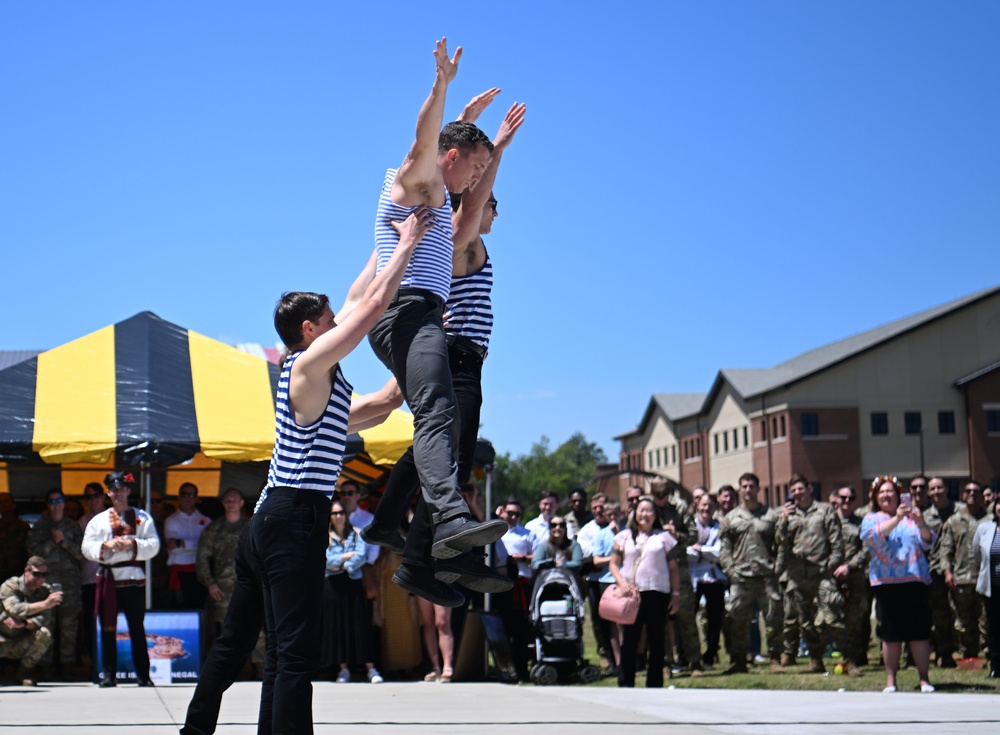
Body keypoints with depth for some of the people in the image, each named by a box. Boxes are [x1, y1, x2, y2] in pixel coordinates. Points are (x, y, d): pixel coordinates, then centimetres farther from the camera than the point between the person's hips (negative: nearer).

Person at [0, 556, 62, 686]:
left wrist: (23, 624, -35)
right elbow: (15, 609, -34)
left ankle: (26, 671, -4)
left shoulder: (45, 591, -1)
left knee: (44, 634, -28)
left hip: (22, 644, 3)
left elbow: (43, 619, -16)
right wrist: (45, 604, -45)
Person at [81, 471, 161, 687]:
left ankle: (143, 674, 4)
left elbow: (153, 545, -1)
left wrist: (132, 544, -16)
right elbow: (87, 548, 2)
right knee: (107, 628, 1)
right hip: (108, 577, 1)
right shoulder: (98, 520, 12)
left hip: (134, 577, -1)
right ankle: (108, 674, 5)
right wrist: (106, 545, -14)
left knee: (137, 628, 1)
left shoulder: (142, 518, 8)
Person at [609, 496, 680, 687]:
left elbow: (673, 568, 8)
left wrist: (676, 594, 2)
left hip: (657, 593, -1)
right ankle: (625, 684, 5)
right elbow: (614, 564, 10)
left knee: (656, 641, 2)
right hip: (631, 594, 1)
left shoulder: (664, 537, 8)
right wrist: (622, 583, -7)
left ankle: (654, 685, 8)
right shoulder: (625, 537, 11)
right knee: (629, 641, 1)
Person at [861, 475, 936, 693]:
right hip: (886, 583, -1)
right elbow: (876, 536, -12)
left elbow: (928, 543, 3)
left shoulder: (911, 516, 13)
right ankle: (890, 680, 7)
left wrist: (921, 524, -17)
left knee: (920, 633, -2)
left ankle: (924, 679, 5)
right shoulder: (871, 519, 9)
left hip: (914, 579, 1)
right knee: (891, 634, -1)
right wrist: (897, 519, -27)